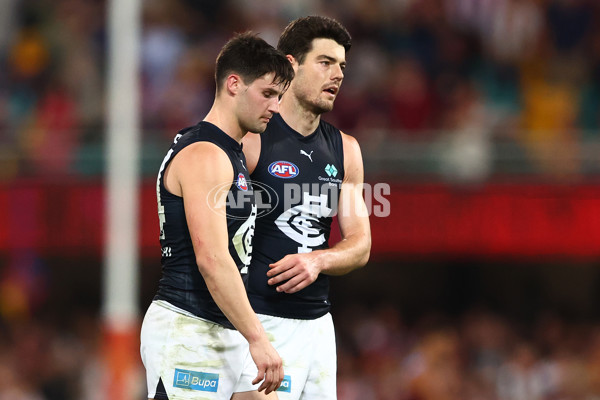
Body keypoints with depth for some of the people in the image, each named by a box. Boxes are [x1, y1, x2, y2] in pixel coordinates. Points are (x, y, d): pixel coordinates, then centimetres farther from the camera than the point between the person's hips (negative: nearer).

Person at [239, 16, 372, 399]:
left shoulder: (345, 149, 13)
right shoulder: (250, 140, -7)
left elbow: (360, 246, 11)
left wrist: (317, 260, -12)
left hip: (318, 323, 7)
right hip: (262, 322, -7)